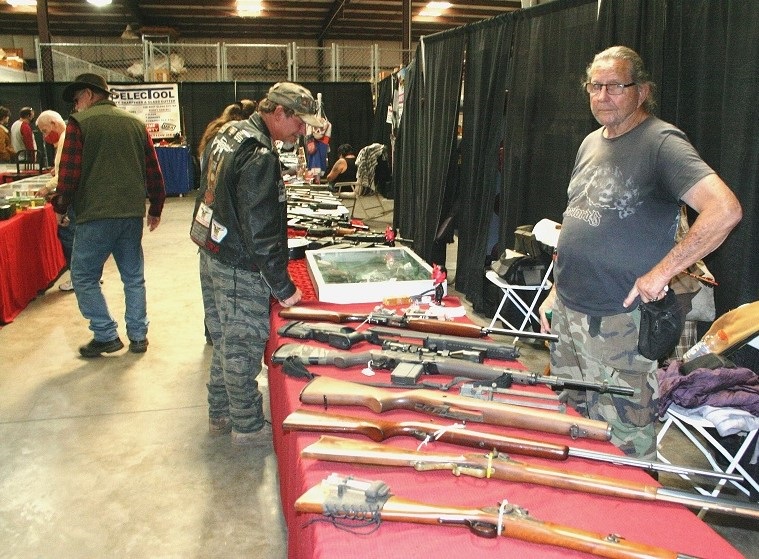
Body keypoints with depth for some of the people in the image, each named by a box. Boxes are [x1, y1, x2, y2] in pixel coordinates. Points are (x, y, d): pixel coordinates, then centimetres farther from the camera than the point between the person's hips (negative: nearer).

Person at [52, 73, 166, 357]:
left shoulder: (79, 122, -4)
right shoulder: (136, 123, 10)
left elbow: (70, 171, -10)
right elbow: (154, 171, 10)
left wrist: (61, 204, 6)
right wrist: (155, 208, 19)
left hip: (96, 215, -5)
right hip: (132, 214, 5)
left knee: (84, 277, 9)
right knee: (133, 277, 13)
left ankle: (106, 336, 10)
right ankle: (138, 336, 17)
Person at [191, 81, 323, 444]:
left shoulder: (228, 134, 9)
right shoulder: (260, 155, -22)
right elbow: (261, 230, -25)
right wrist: (283, 287, -18)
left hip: (211, 255, 10)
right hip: (239, 269, -10)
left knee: (224, 340, 20)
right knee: (243, 347, 5)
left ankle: (220, 413, 35)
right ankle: (247, 426, 21)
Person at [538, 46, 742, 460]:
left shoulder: (661, 142, -12)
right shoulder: (591, 143, 13)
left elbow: (725, 210, -25)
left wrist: (661, 271, -23)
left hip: (618, 321, -8)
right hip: (566, 311, 8)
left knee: (624, 438, 3)